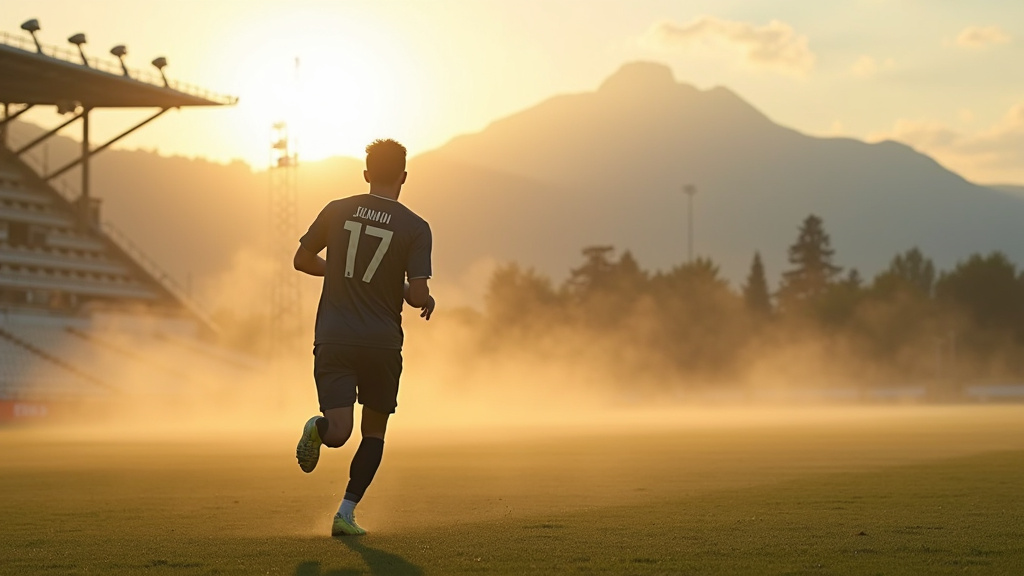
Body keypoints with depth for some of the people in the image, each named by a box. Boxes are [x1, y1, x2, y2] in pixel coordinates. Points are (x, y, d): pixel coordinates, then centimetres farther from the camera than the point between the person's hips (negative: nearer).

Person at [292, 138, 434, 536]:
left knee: (339, 433, -1)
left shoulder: (337, 211, 4)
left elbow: (302, 260, 14)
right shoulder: (415, 228, -4)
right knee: (374, 431, 16)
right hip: (382, 342, -1)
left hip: (333, 339, 1)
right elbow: (418, 295, -10)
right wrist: (424, 300, 14)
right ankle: (346, 514, 7)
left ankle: (319, 428, -36)